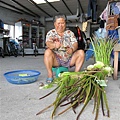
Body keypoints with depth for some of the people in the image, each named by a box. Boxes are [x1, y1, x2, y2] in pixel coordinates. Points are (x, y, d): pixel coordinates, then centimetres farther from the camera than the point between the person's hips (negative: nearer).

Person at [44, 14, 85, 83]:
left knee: (81, 52, -17)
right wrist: (54, 45, -43)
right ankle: (50, 75, -18)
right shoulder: (51, 33, 2)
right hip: (56, 60, -2)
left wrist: (72, 49, -29)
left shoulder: (70, 33, 10)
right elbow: (48, 43, -18)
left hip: (69, 59, 3)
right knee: (47, 52, -29)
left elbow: (75, 44, -4)